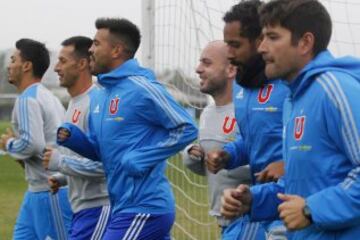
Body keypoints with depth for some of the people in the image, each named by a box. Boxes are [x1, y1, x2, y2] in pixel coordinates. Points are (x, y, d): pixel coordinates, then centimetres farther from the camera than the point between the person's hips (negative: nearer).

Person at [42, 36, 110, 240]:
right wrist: (62, 178, 10)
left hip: (98, 208, -10)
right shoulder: (75, 103, 15)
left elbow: (103, 163, -24)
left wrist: (59, 161, -16)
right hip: (82, 207, 10)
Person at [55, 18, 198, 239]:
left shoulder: (140, 88, -13)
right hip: (123, 206, 9)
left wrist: (142, 158, -17)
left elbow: (186, 128, -14)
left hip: (143, 209, -9)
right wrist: (72, 137, 2)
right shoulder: (101, 96, 14)